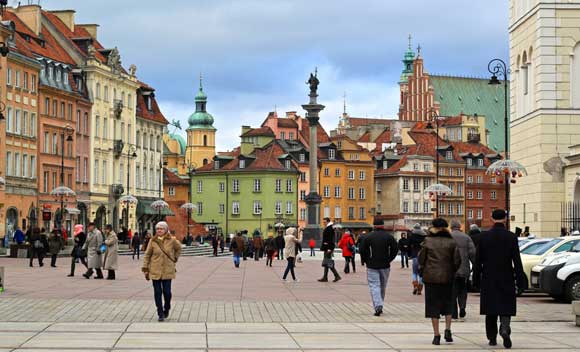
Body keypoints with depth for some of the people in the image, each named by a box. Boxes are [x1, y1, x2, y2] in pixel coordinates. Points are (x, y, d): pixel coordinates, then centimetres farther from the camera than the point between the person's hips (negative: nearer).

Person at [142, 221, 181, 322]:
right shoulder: (153, 241, -1)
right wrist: (145, 269, 1)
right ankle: (160, 314, 10)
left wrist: (175, 259, 13)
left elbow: (178, 248, 19)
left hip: (168, 271, -1)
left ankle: (166, 309, 25)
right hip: (155, 271, 1)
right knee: (157, 292, 0)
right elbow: (147, 255, 4)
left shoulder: (172, 240, -2)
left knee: (167, 292, -3)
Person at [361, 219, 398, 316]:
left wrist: (367, 261, 8)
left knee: (374, 286, -5)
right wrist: (389, 260, 8)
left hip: (372, 266, -2)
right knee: (383, 287, 14)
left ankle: (378, 306, -21)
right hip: (385, 266, 2)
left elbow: (363, 251, -4)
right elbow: (395, 249, 0)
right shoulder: (389, 236, 2)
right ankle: (380, 306, 22)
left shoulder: (368, 237, -3)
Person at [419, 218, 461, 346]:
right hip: (447, 277, 1)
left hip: (431, 277, -1)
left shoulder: (427, 241, -4)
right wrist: (452, 272, 14)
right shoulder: (451, 242, -1)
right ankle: (447, 330, 1)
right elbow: (457, 260, -2)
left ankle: (436, 335, 1)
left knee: (433, 306, 3)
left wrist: (422, 273, 12)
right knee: (448, 303, 17)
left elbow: (421, 259, -1)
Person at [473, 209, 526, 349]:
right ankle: (505, 330, -20)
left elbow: (478, 260, -1)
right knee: (506, 307, 4)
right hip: (506, 279, -1)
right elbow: (517, 261, -7)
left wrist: (476, 280, 6)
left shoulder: (484, 236, -3)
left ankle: (492, 338, 14)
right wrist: (520, 281, -3)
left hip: (488, 280, 1)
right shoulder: (511, 237, -6)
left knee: (490, 309, 10)